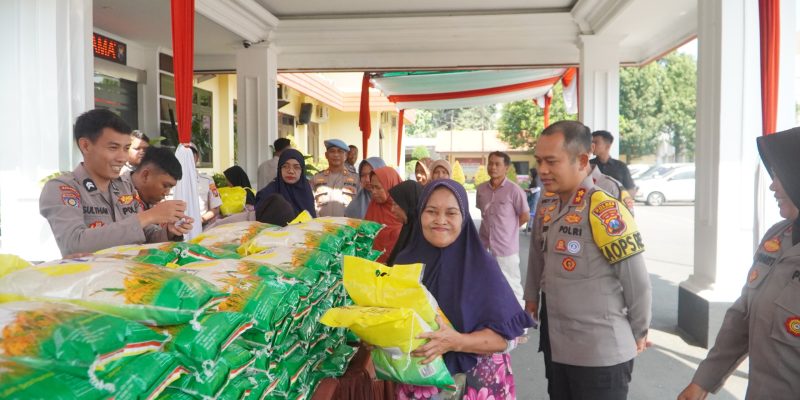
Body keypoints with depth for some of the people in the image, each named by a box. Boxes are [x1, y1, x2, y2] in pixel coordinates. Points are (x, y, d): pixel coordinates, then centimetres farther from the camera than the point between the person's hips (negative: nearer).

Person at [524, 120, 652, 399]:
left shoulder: (605, 212, -21)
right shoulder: (546, 204, 1)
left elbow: (638, 282, -14)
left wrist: (639, 333, -2)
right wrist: (531, 296, 23)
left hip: (601, 352, -7)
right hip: (555, 344, 7)